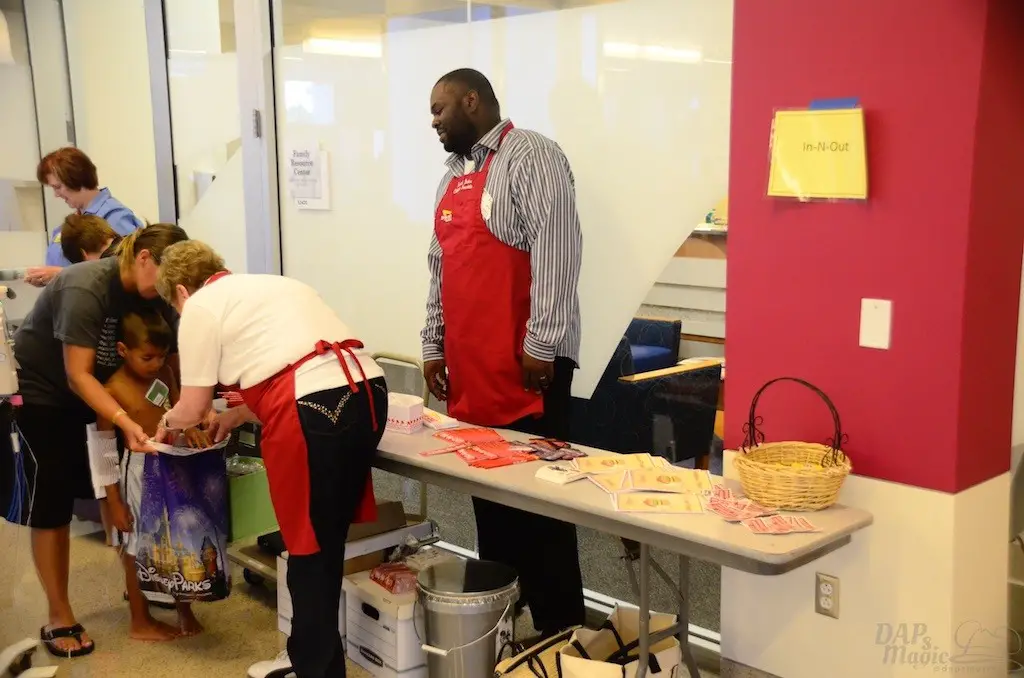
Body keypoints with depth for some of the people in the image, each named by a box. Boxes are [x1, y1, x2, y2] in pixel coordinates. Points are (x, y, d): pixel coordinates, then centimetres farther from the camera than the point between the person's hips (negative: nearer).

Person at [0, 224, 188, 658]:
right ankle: (58, 618, 9)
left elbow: (174, 355, -14)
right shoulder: (86, 288, -32)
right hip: (36, 393, -6)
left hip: (94, 390, 6)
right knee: (50, 504, -3)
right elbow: (78, 376, -32)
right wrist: (126, 423, -43)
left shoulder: (154, 295, -12)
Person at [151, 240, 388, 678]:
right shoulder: (268, 285, 30)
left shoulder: (200, 307, 7)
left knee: (308, 547, 7)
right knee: (325, 541, 20)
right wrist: (235, 416, 41)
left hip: (315, 410, -8)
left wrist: (167, 423, 30)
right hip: (367, 390, 8)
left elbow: (192, 409, 8)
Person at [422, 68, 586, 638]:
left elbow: (556, 253, -16)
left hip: (525, 365, -8)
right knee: (488, 495, 14)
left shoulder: (530, 156, -7)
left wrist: (540, 346, -19)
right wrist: (434, 345, 16)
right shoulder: (454, 174, 20)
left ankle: (559, 631, 7)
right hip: (469, 366, 8)